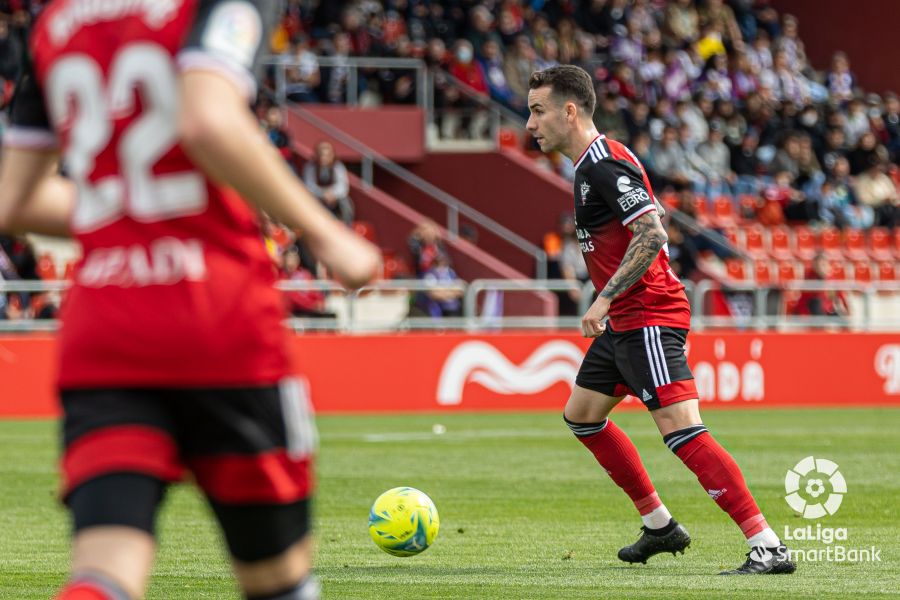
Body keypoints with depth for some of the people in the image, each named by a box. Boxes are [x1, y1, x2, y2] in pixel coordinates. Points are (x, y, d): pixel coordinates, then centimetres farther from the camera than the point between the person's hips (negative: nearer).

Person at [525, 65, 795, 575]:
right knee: (582, 416, 20)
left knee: (681, 428, -19)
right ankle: (660, 527, 25)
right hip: (624, 322, 11)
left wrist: (605, 299, -26)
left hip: (648, 319, -11)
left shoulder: (605, 165, -16)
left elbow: (653, 234, -26)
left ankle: (769, 547, -24)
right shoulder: (593, 164, 15)